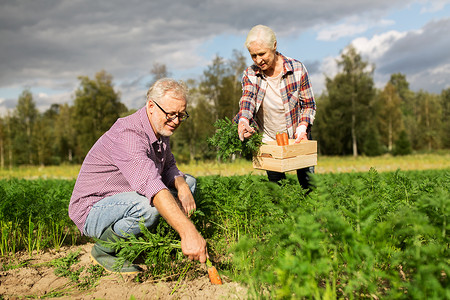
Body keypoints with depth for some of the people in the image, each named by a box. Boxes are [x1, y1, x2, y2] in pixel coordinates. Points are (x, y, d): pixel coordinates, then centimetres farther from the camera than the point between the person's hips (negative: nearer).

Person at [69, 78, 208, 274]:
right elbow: (149, 183, -44)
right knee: (149, 206, -38)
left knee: (189, 182, 5)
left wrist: (182, 187, -15)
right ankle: (104, 249, -9)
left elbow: (169, 168, 11)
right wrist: (188, 231, -52)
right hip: (92, 209, -9)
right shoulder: (127, 134, -29)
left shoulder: (160, 130, 2)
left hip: (127, 201, 9)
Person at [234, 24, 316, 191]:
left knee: (309, 186, 5)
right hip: (268, 142, 1)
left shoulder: (297, 69, -12)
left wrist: (302, 126, -23)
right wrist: (243, 119, -44)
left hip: (297, 139, -1)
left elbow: (309, 105, -5)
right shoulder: (250, 74, -6)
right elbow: (247, 97, -23)